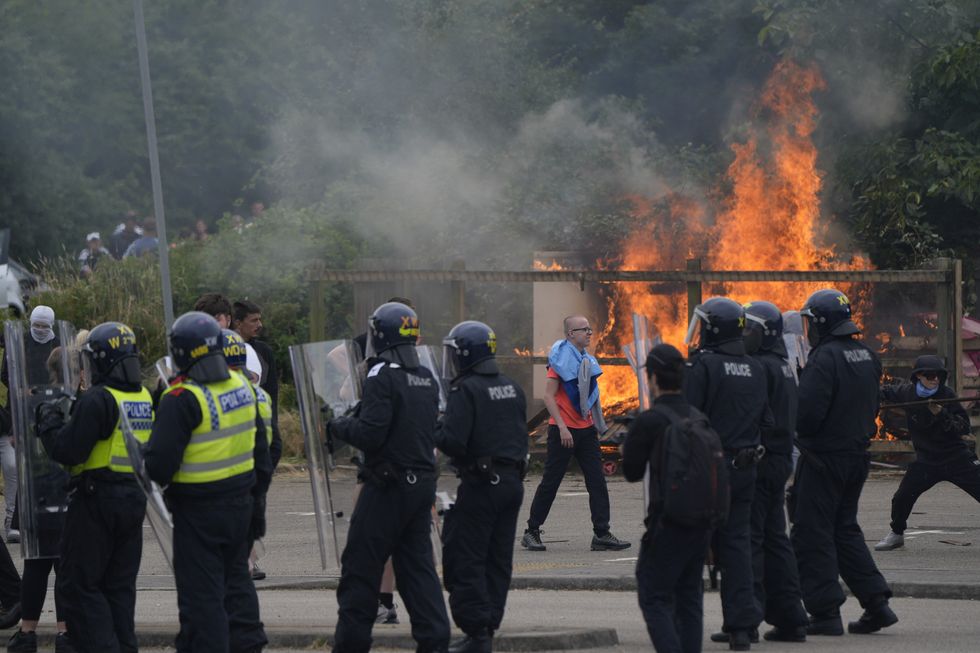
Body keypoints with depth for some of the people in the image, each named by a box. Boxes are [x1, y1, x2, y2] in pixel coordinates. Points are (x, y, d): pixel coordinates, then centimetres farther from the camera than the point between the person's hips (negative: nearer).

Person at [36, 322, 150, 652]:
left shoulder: (97, 400, -17)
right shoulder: (145, 399, 7)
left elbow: (68, 450, -20)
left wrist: (49, 420, -2)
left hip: (97, 501, -8)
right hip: (135, 497, 8)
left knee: (79, 584, -1)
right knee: (120, 585, 14)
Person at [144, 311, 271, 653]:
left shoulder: (182, 400, -19)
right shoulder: (242, 388, 4)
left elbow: (160, 465, -21)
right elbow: (261, 451, 12)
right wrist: (257, 500, 22)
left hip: (199, 510, -7)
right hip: (241, 502, 7)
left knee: (201, 593, 0)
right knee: (236, 579, 21)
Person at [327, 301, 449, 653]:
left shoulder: (383, 376, -15)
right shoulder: (427, 378, 10)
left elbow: (370, 433, -21)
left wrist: (339, 426, -2)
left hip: (387, 485, -7)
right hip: (423, 482, 7)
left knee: (361, 565, 2)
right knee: (418, 564, 10)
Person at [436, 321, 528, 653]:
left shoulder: (466, 391, -13)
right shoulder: (513, 389, 13)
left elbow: (452, 441, -20)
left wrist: (432, 430, -2)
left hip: (480, 485, -8)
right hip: (512, 482, 8)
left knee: (464, 561, -3)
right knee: (498, 560, 12)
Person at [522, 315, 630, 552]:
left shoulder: (587, 359, 12)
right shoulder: (561, 359, -11)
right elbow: (549, 396, -15)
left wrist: (597, 424, 18)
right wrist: (562, 428, -21)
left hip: (585, 429, 7)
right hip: (563, 430, -7)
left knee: (597, 482, 0)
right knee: (550, 482, -1)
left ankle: (601, 534, 0)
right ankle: (532, 532, 9)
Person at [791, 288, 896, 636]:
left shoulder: (824, 359, -18)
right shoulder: (867, 357, 9)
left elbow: (806, 414, -22)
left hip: (823, 459, -8)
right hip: (857, 455, 8)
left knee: (812, 534, 0)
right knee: (845, 530, 19)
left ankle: (825, 613, -1)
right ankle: (877, 603, 14)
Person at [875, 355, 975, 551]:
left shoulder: (946, 395, -13)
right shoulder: (906, 392, -4)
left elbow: (964, 427, -16)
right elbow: (885, 392, 19)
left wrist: (942, 414, -28)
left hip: (957, 459, -3)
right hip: (926, 460, 3)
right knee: (901, 498, 1)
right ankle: (896, 534, 27)